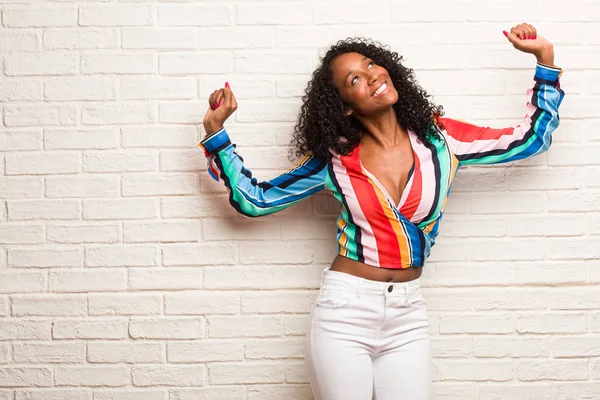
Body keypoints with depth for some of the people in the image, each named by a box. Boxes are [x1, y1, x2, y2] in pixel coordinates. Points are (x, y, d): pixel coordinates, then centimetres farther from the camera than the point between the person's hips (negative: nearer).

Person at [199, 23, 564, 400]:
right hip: (344, 311, -1)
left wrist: (546, 58, 3)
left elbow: (533, 137, 7)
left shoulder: (439, 138, -1)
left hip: (408, 314, 2)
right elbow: (255, 199, 4)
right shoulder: (335, 158, -3)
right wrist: (216, 130, -1)